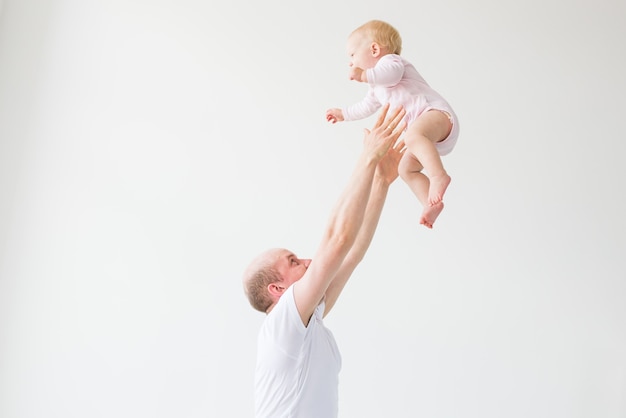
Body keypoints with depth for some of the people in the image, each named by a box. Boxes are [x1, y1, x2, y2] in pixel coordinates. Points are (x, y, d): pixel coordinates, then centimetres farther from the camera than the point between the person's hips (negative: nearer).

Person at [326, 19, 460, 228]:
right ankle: (431, 203, 1)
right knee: (406, 169, 10)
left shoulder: (390, 59, 2)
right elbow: (366, 106, 49)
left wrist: (364, 75, -26)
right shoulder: (378, 88, 31)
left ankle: (438, 175, -53)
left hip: (437, 113, -11)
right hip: (426, 134, 11)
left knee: (413, 135, -39)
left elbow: (392, 73, -24)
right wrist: (343, 113, 57)